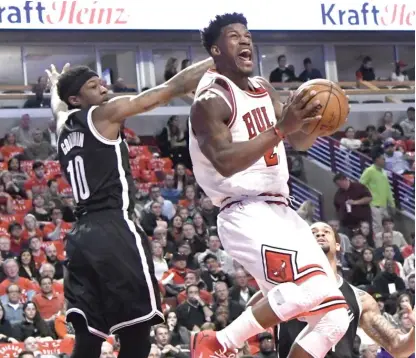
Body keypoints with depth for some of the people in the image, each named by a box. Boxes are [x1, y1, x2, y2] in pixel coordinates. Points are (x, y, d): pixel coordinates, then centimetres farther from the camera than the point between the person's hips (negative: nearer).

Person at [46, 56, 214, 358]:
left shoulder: (64, 127, 20)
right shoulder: (105, 114, 1)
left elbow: (58, 105, 47)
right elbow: (171, 89, 2)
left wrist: (56, 85, 69)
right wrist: (217, 61, 9)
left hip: (81, 235, 8)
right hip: (114, 231, -8)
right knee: (136, 328, -8)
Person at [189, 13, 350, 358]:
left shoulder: (264, 89, 15)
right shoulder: (211, 101, -11)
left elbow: (300, 142, 18)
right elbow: (225, 162, -24)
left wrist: (315, 122, -5)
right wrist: (280, 128, -29)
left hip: (281, 212, 9)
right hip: (247, 215, -9)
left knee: (335, 317, 6)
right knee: (311, 290, -30)